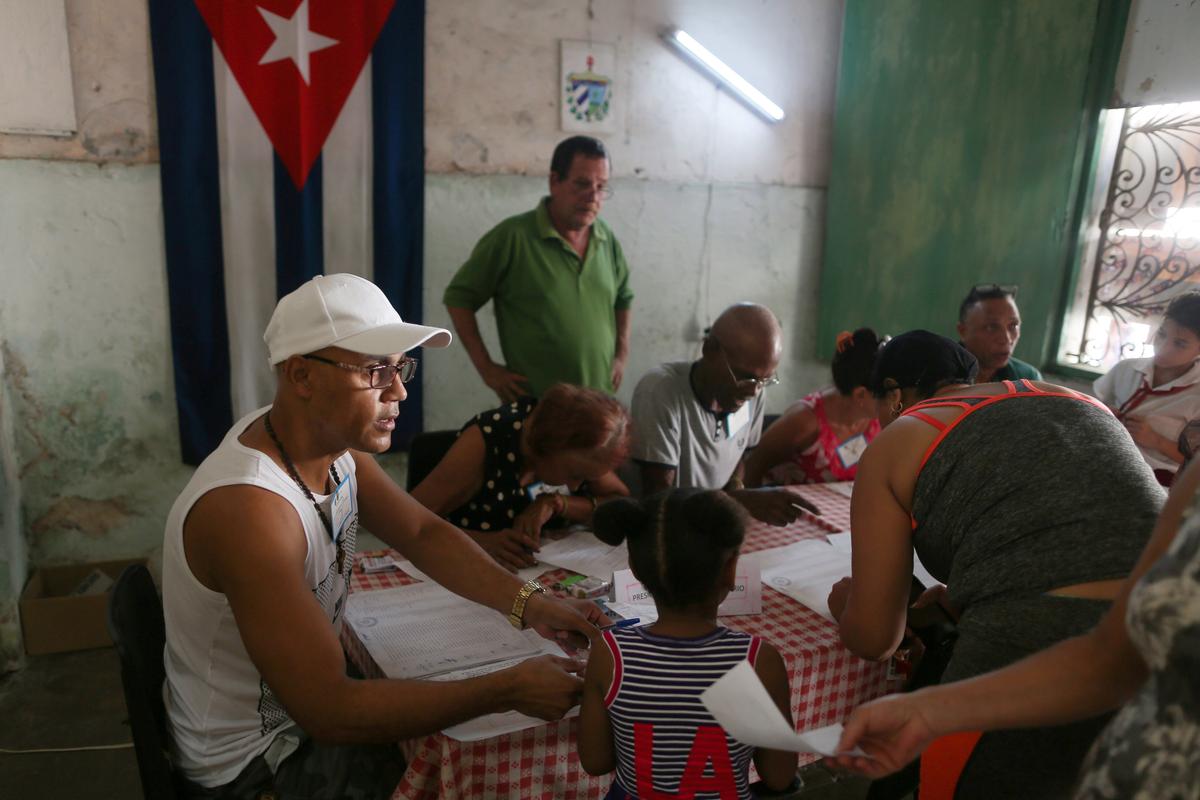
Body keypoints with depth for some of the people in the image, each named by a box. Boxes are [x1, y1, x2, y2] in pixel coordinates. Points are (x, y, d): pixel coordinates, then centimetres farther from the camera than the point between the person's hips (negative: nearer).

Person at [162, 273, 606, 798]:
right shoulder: (249, 510, -35)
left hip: (308, 708, 7)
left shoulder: (332, 440, -9)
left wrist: (529, 605, -15)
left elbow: (423, 533, 0)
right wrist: (510, 690, -31)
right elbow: (330, 713, -34)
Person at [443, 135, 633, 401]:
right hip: (532, 406, -5)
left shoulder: (607, 239, 5)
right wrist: (486, 368, -9)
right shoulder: (512, 237, -11)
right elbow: (459, 297, -5)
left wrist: (622, 355, 11)